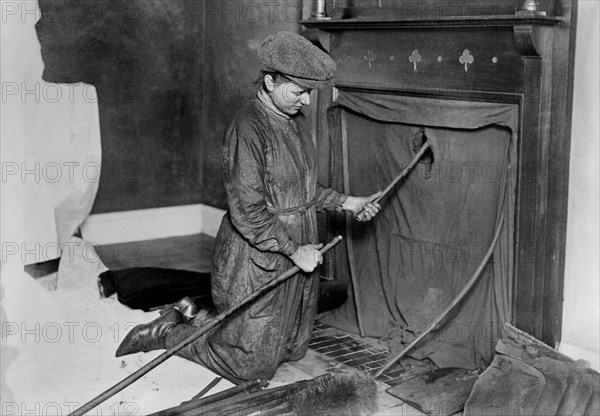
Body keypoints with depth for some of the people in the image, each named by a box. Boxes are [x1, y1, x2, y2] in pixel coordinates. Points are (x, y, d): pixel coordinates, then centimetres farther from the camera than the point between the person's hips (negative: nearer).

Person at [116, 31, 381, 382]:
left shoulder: (296, 122, 6)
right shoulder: (248, 131, -22)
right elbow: (247, 214, -24)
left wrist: (345, 202, 8)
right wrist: (294, 250, -18)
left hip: (300, 249, 9)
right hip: (257, 263, -9)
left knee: (294, 350, 20)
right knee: (252, 366, 2)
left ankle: (207, 322, 30)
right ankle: (166, 332, 17)